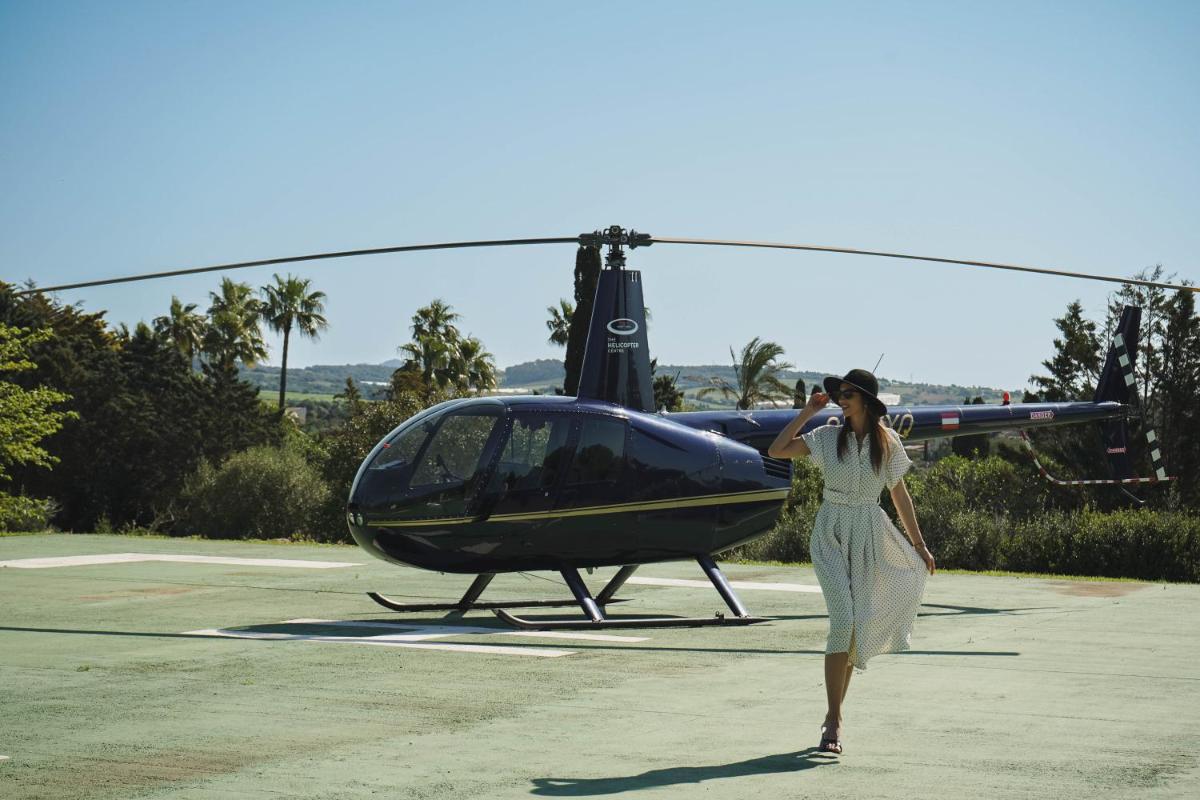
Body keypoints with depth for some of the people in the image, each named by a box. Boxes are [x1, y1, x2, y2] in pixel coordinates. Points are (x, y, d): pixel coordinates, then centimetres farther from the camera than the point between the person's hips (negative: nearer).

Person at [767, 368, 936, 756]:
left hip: (869, 537, 2)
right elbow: (776, 451, -10)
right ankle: (834, 721, -16)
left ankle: (833, 713, 20)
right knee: (843, 620, -18)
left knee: (855, 628, 6)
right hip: (832, 534, -2)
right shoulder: (828, 436, 0)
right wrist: (808, 410, -6)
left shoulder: (887, 442, 3)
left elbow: (899, 494, 11)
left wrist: (919, 544, 14)